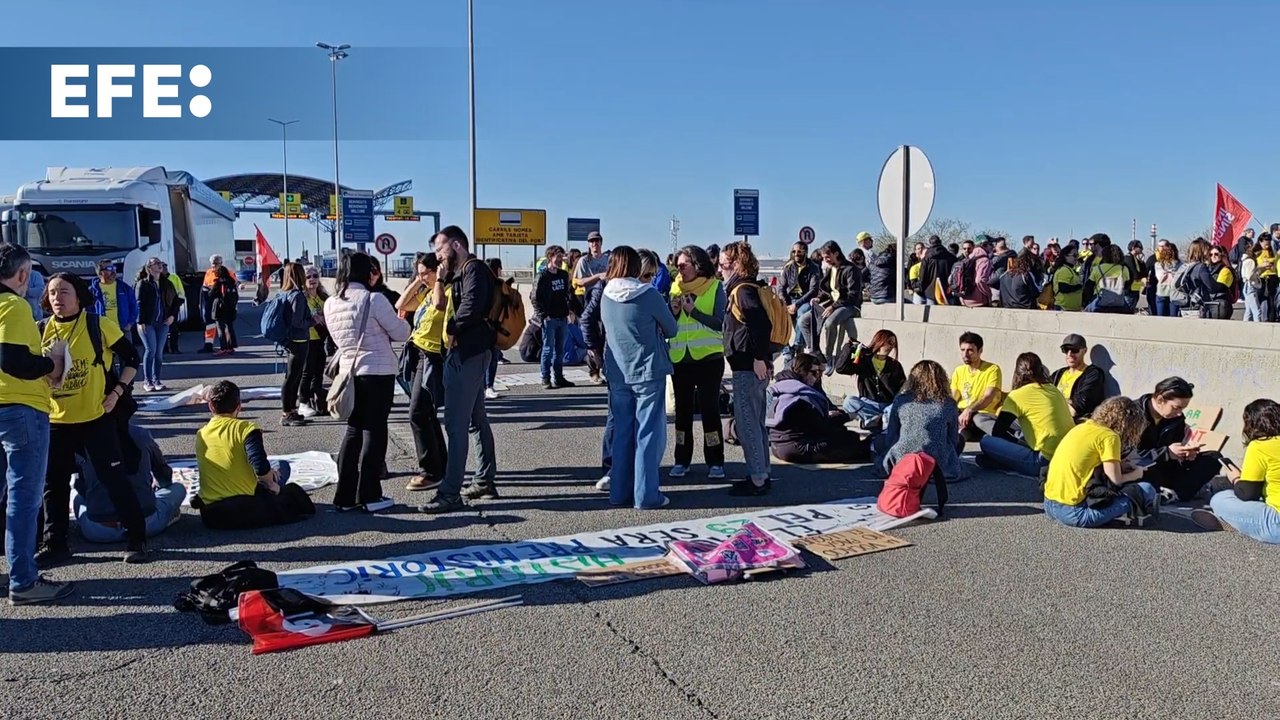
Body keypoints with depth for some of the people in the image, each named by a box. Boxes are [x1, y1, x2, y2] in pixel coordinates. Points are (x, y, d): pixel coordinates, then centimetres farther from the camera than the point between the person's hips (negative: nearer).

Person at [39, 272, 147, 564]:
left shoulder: (99, 326, -7)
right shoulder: (42, 330, 3)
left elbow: (132, 359, 0)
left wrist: (118, 391, -9)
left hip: (97, 418, -4)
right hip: (56, 420, 4)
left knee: (113, 477, -2)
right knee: (54, 482, 10)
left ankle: (136, 539, 7)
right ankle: (55, 544, 23)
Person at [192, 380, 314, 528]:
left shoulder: (200, 435, 9)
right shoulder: (245, 429, -9)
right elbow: (260, 466, -21)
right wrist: (271, 483, -1)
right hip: (245, 510, -6)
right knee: (281, 466, 14)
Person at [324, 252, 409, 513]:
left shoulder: (330, 304, 4)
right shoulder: (374, 299, -14)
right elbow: (401, 333, -8)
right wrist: (399, 320, 13)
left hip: (348, 371, 6)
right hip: (378, 373, -6)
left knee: (353, 431, 14)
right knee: (374, 432, 2)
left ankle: (345, 496, 14)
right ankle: (369, 497, 5)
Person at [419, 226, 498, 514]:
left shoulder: (474, 269, -11)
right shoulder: (463, 272, 18)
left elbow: (471, 307, -25)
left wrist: (450, 328, -12)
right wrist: (443, 278, 6)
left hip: (468, 353, -11)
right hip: (471, 353, 11)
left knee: (456, 424, -11)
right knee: (476, 420, 15)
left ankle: (450, 494, -10)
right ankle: (485, 481, 24)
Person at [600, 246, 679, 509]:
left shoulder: (606, 295, 0)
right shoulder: (648, 294, -13)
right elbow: (672, 330, -1)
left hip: (618, 373, 5)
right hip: (648, 371, -5)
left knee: (622, 432, 13)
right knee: (648, 433, 1)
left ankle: (619, 491, 17)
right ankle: (646, 495, 2)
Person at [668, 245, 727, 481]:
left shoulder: (716, 287, -4)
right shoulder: (676, 288, 8)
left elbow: (719, 323, -13)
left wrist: (693, 311, -20)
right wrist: (674, 312, -10)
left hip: (708, 358, -4)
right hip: (680, 358, 4)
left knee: (710, 408, -1)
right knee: (683, 409, 10)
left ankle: (715, 461, 6)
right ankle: (682, 460, 18)